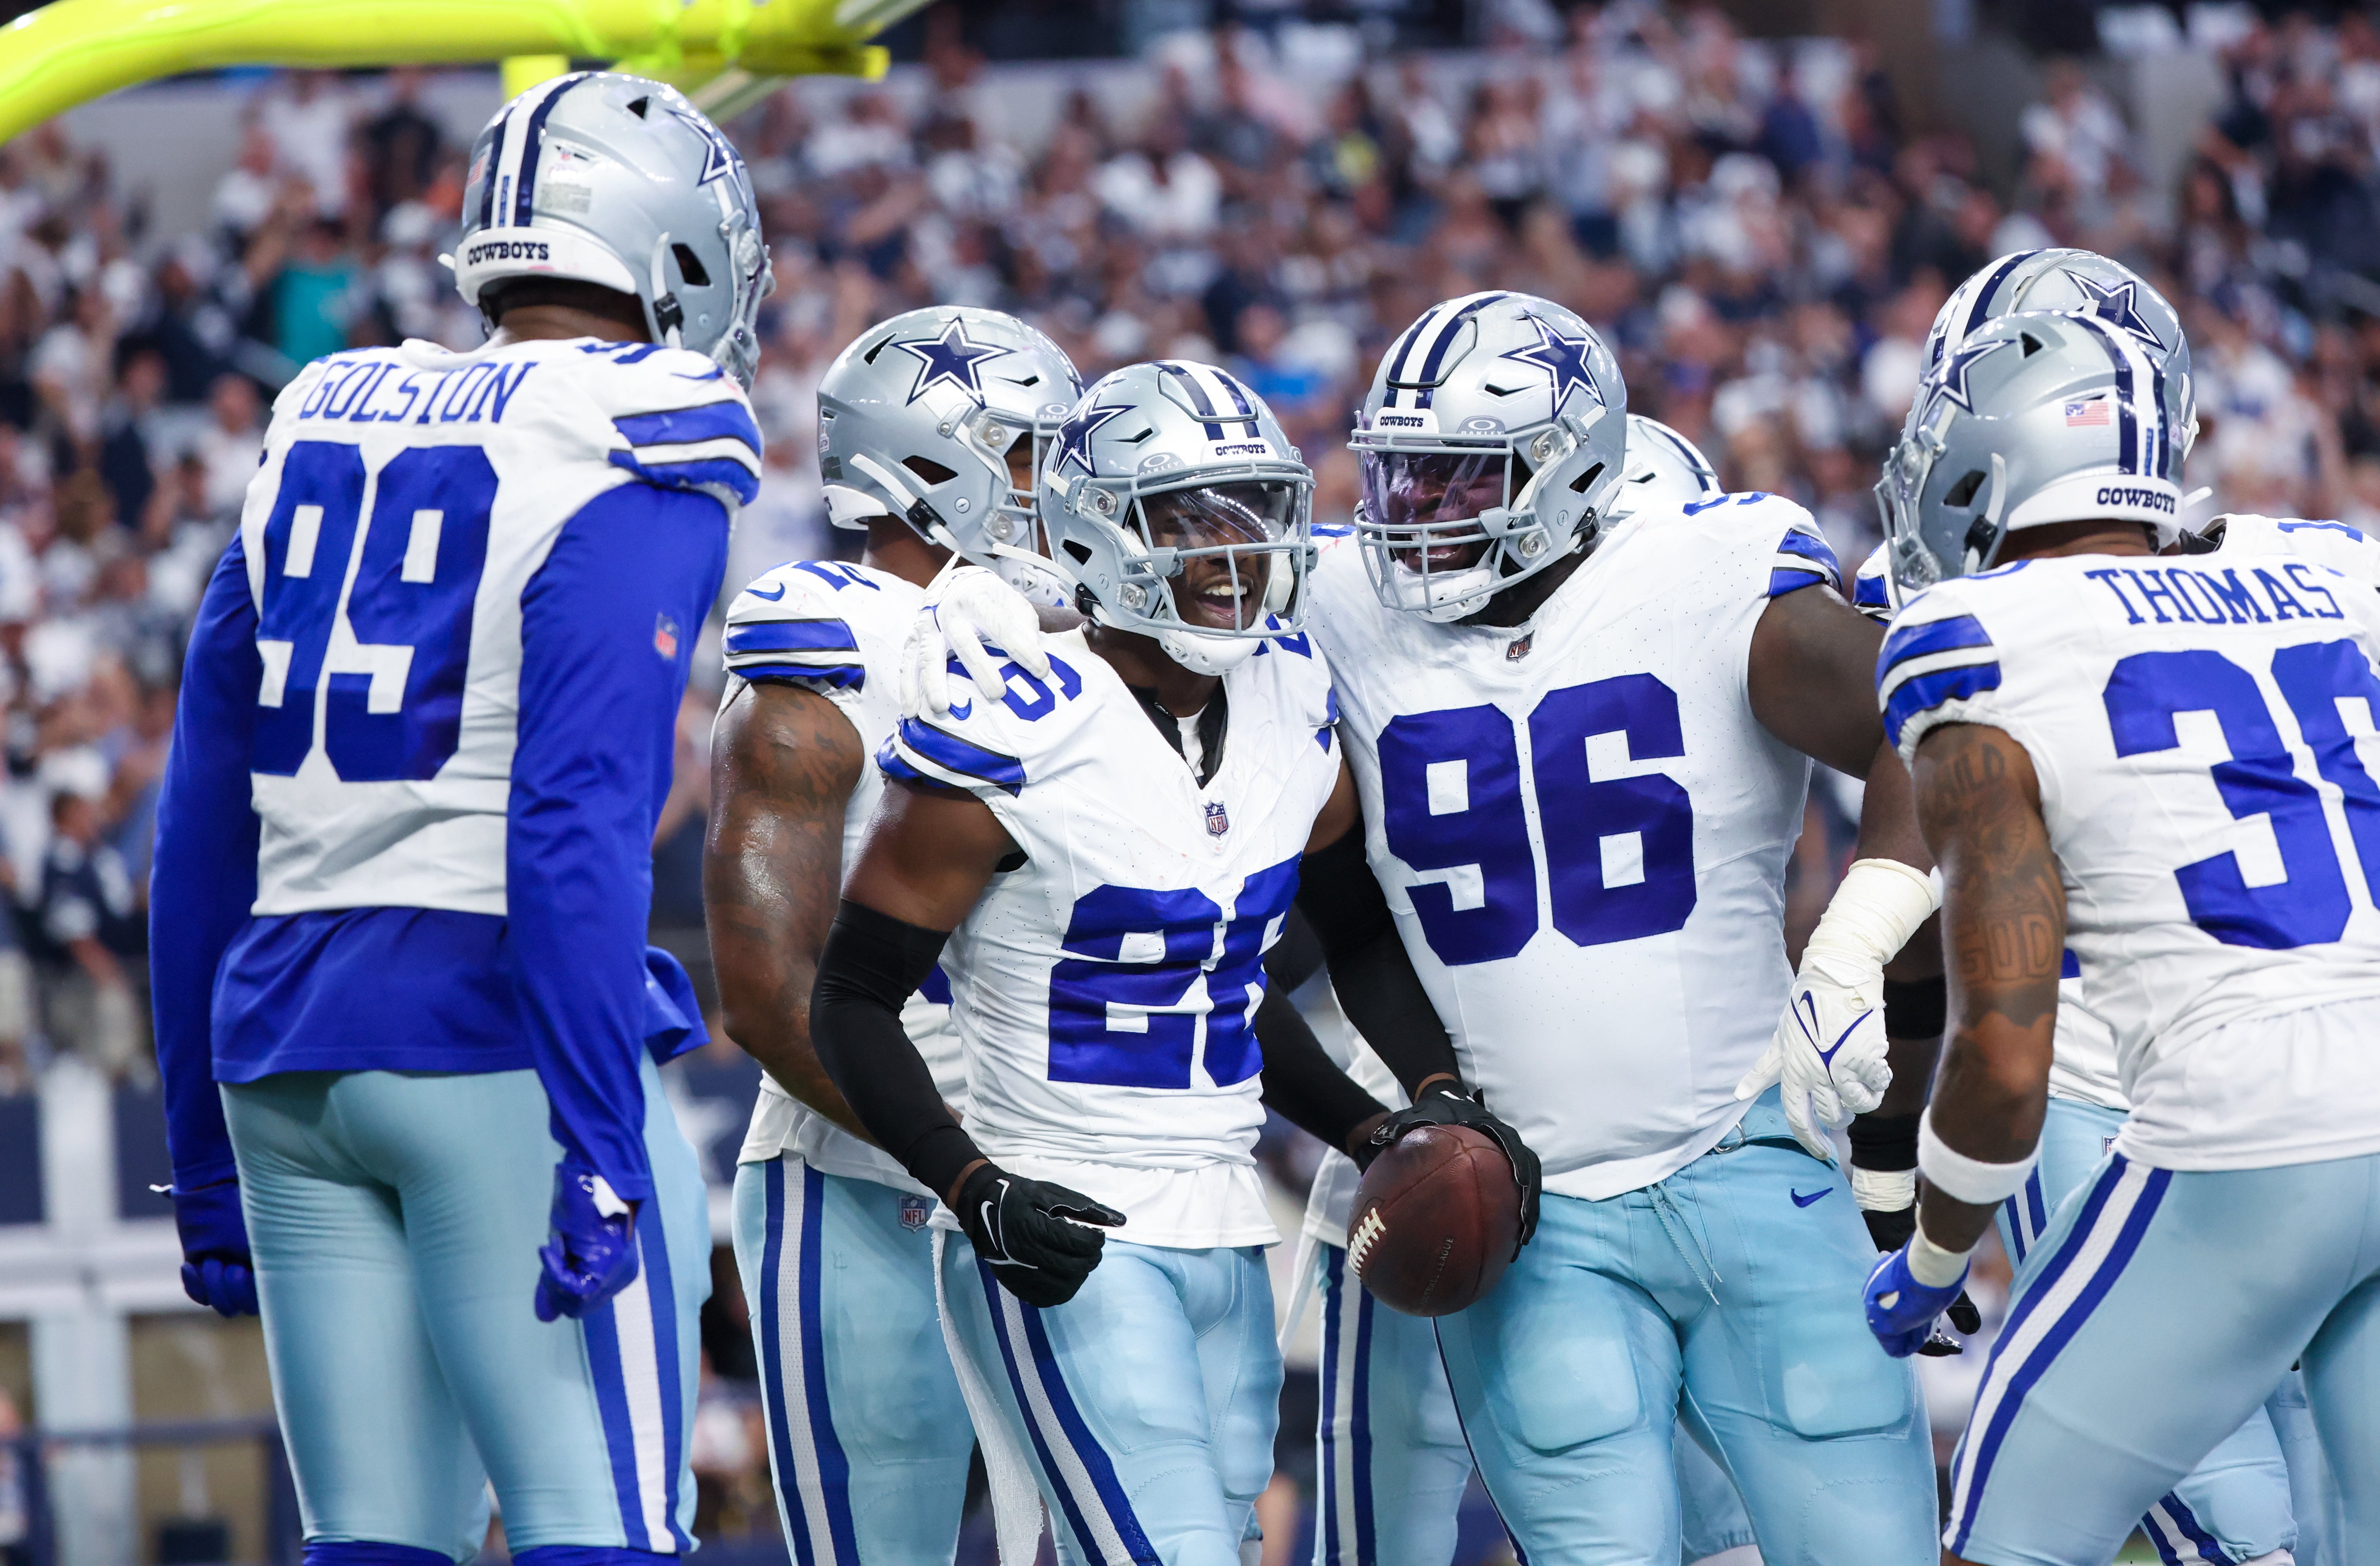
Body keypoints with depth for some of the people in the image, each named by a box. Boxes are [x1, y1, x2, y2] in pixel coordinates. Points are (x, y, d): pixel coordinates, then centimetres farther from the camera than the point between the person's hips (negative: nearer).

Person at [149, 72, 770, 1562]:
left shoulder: (323, 443, 14)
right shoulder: (633, 478, -7)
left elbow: (205, 827, 16)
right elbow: (579, 824, -18)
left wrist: (208, 1149, 22)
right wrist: (601, 1148, -19)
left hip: (289, 1044, 7)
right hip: (499, 1043, -7)